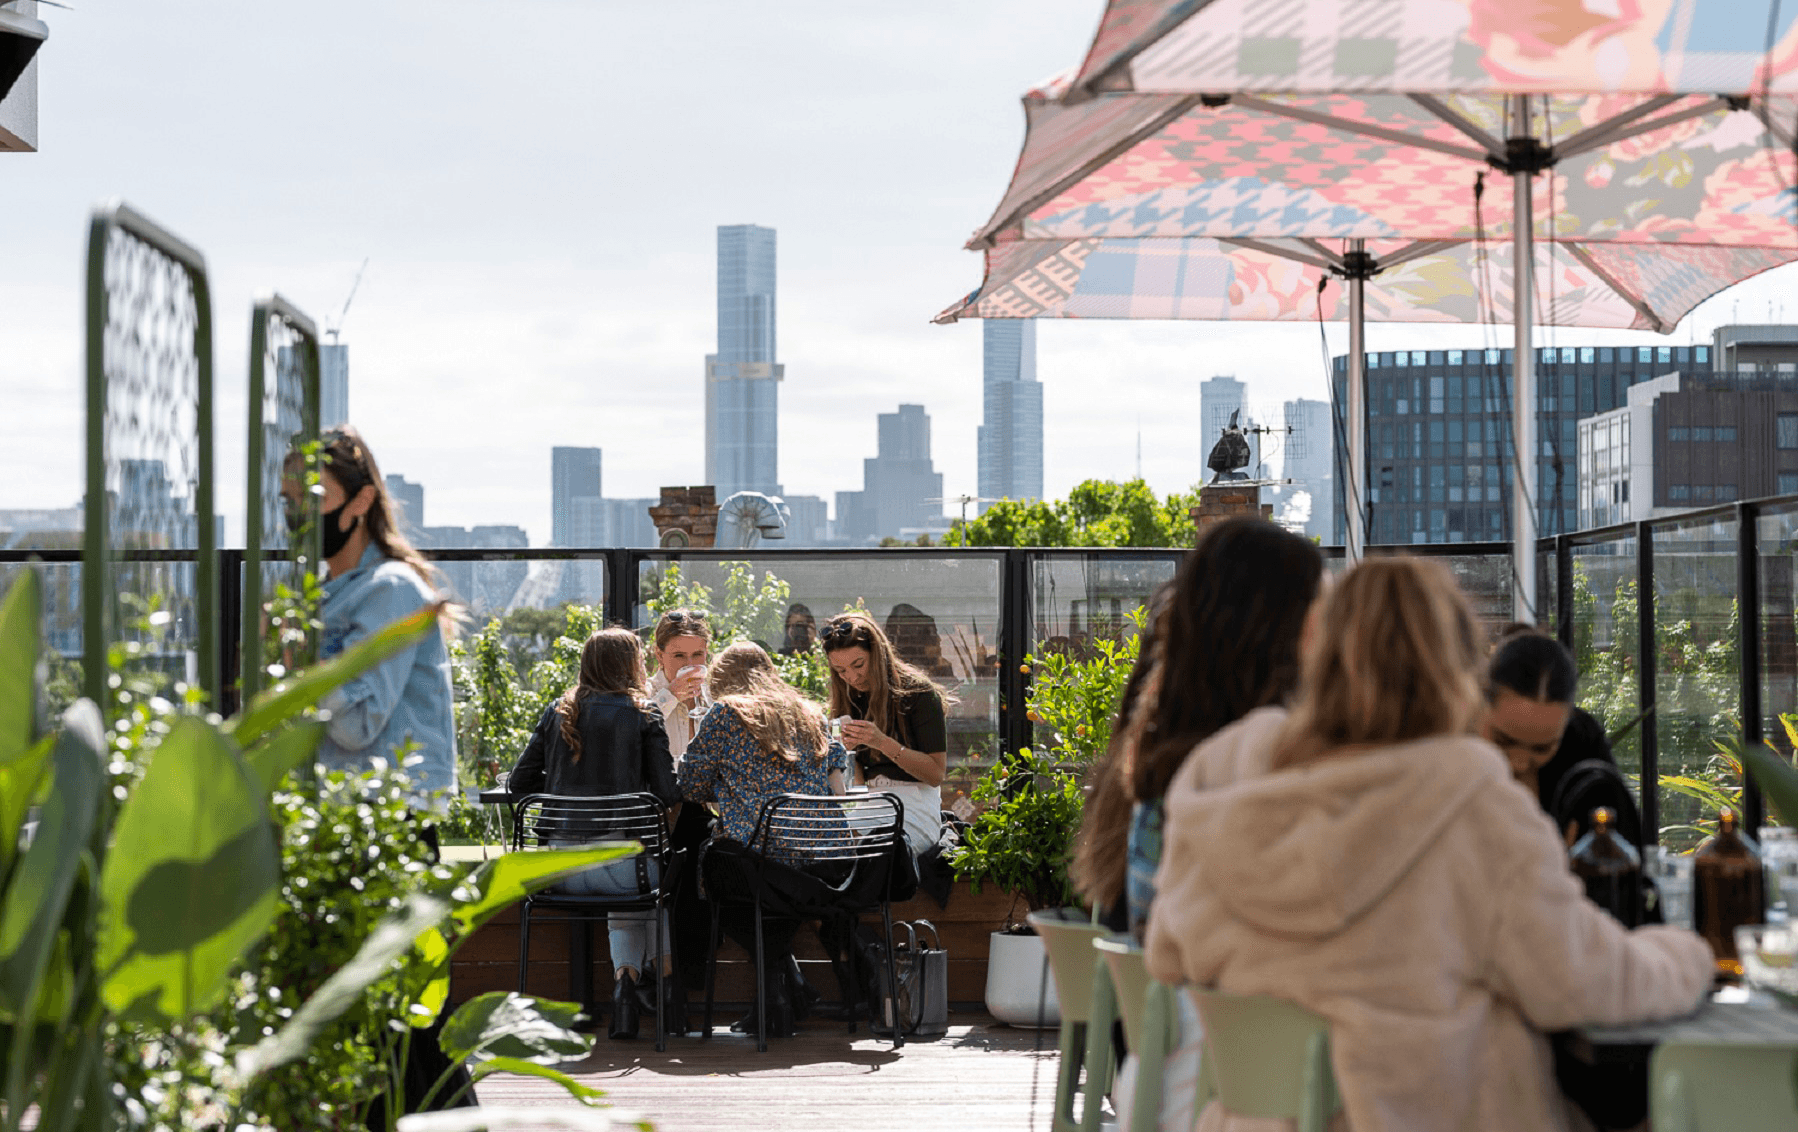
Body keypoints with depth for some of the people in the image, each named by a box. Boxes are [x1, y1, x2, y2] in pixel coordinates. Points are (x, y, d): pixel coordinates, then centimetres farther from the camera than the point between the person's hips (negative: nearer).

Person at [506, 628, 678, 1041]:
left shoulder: (557, 711, 11)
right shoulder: (642, 714, -1)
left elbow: (519, 783, 12)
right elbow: (667, 793, -4)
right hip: (619, 860, -4)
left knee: (625, 901, 35)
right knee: (664, 876, 31)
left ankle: (624, 978, 11)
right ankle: (667, 984, 23)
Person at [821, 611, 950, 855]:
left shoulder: (918, 693, -3)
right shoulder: (849, 699, 14)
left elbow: (936, 774, -6)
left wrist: (884, 743, -17)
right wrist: (844, 750, -6)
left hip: (912, 805, -4)